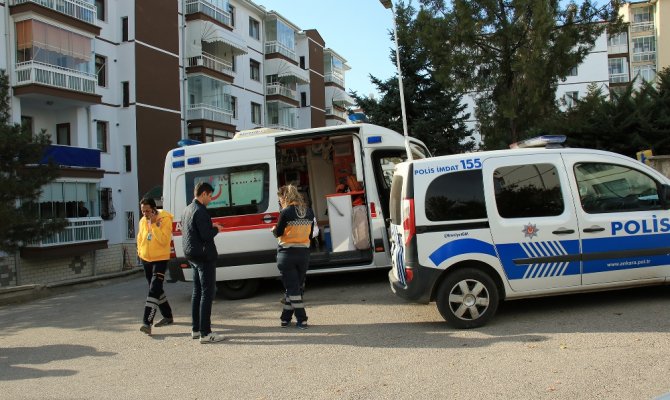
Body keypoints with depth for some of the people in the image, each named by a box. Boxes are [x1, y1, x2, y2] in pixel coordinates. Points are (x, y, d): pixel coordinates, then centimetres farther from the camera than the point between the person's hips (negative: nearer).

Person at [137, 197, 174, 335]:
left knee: (154, 290, -15)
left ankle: (147, 322, -17)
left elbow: (164, 240, -26)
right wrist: (140, 251, 9)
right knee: (157, 290, 16)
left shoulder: (165, 219, -15)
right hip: (146, 259, 7)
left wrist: (153, 225, -26)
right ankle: (167, 316, 30)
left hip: (160, 260, -7)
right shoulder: (143, 221, 3)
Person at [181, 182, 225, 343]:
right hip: (204, 256, -10)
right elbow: (207, 235, -23)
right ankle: (205, 333, -6)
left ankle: (195, 329, 23)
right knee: (207, 293, -7)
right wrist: (216, 229, -3)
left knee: (197, 292, 16)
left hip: (192, 256, 10)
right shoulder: (200, 211, -18)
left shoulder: (187, 209, 13)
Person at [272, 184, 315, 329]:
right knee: (296, 287, 14)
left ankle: (302, 320, -1)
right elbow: (310, 234, 9)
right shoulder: (309, 212, 3)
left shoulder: (286, 212, -13)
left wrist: (274, 229, 15)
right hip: (304, 253, 5)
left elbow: (278, 233, -6)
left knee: (292, 287, 2)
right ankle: (286, 318, 22)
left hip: (287, 254, -5)